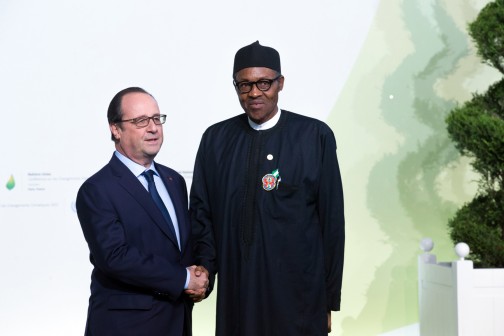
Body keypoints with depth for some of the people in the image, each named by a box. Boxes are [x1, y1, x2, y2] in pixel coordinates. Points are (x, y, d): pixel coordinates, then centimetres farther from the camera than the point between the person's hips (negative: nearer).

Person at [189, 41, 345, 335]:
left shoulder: (315, 136, -4)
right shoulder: (216, 139, 5)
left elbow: (332, 220, -3)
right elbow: (201, 211, 8)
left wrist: (330, 298, -2)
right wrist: (205, 272, -5)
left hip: (297, 294, -2)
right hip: (235, 293, 3)